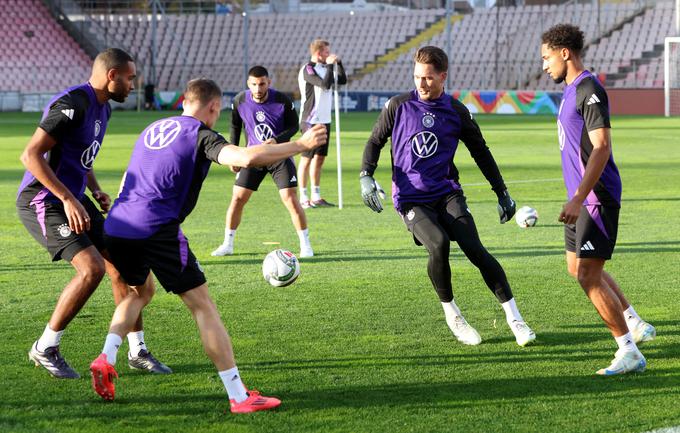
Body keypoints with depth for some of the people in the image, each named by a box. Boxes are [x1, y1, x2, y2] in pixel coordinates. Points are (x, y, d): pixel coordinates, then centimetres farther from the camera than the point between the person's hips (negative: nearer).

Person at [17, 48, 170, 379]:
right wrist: (68, 199, -29)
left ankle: (137, 351, 16)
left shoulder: (103, 108, 12)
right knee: (92, 268, -22)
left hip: (73, 200, 10)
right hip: (42, 202, -10)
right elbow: (31, 155, -25)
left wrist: (97, 191, 10)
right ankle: (45, 349, -8)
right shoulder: (72, 104, -19)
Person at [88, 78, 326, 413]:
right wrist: (301, 145, -10)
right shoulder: (200, 135, -1)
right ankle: (239, 396, -2)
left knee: (141, 291, 32)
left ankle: (106, 358, 12)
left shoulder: (153, 129, 22)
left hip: (115, 229, 7)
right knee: (202, 305, -1)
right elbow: (246, 158, -18)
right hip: (157, 230, -7)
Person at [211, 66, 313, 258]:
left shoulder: (282, 101, -18)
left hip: (280, 156, -3)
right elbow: (235, 126, 8)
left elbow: (293, 126, -6)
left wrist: (277, 140, -24)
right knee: (238, 198, -2)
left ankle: (306, 245, 1)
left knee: (290, 199, -12)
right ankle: (227, 245, 12)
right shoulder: (240, 101, -10)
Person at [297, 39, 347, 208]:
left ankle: (316, 197, 14)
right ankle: (303, 198, -2)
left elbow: (342, 80, 16)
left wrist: (338, 63, 6)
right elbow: (325, 84, -23)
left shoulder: (324, 68, 13)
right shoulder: (307, 70, -13)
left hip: (324, 120, 8)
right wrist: (330, 65, -14)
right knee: (306, 159, -4)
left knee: (319, 159, 10)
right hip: (311, 121, -8)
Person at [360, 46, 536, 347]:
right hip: (410, 198, -1)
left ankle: (514, 318, -10)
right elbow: (375, 141, 11)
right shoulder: (398, 106, 1)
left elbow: (480, 152, 15)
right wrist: (366, 176, -5)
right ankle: (451, 313, -5)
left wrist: (502, 192, 13)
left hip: (447, 193, 1)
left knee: (475, 249, -16)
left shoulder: (456, 111, 4)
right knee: (438, 244, -27)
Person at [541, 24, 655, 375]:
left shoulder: (589, 91, -17)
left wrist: (578, 199, -28)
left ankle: (629, 353, -7)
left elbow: (601, 147, -24)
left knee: (588, 274, -12)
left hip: (597, 199, -10)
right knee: (577, 266, 18)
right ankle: (635, 324, 28)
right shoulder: (571, 90, 14)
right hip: (582, 199, 10)